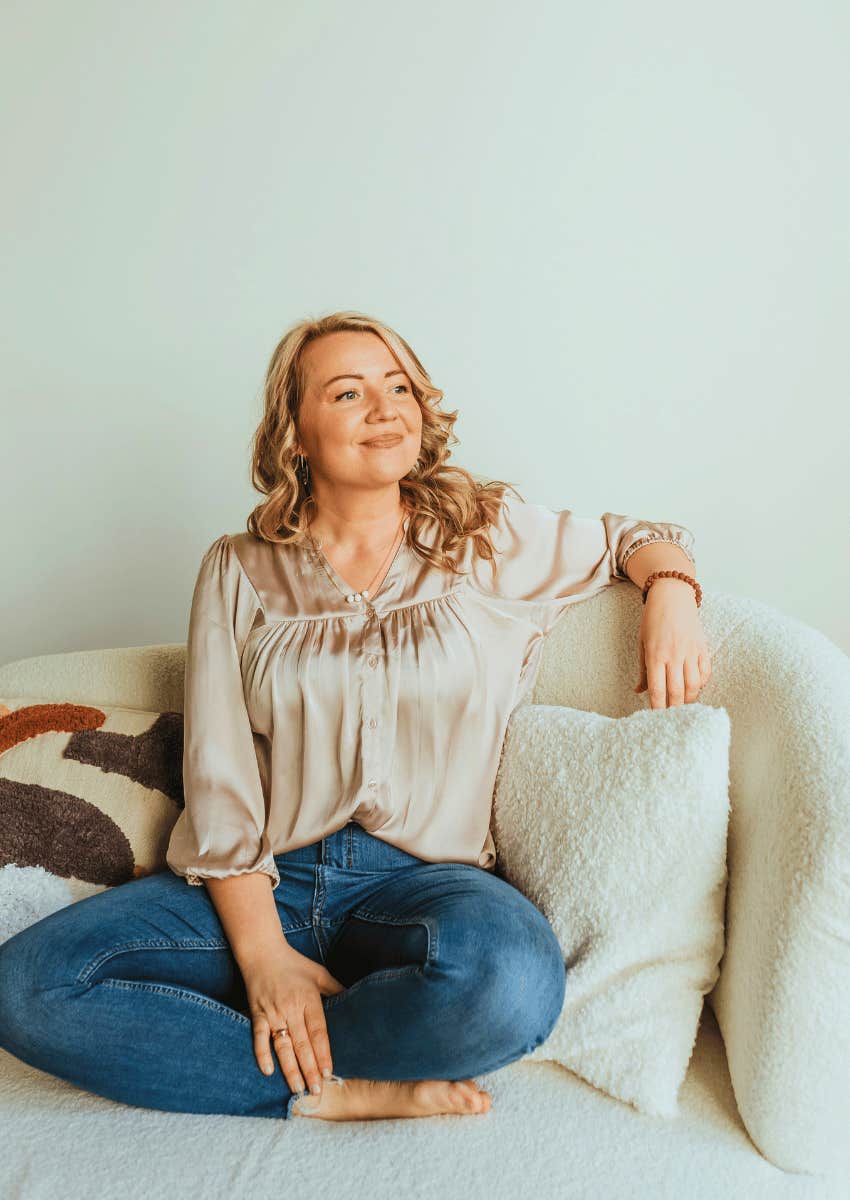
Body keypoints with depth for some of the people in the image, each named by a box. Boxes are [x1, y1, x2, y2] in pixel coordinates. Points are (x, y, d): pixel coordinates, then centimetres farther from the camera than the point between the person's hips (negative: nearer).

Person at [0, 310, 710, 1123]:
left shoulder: (490, 540, 6)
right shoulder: (240, 573, 5)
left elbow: (635, 538, 20)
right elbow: (216, 782, -1)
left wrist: (671, 596, -5)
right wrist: (263, 954, -13)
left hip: (425, 874, 0)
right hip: (265, 882, 1)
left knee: (511, 979, -36)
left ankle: (285, 1048, -8)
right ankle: (339, 1091, -12)